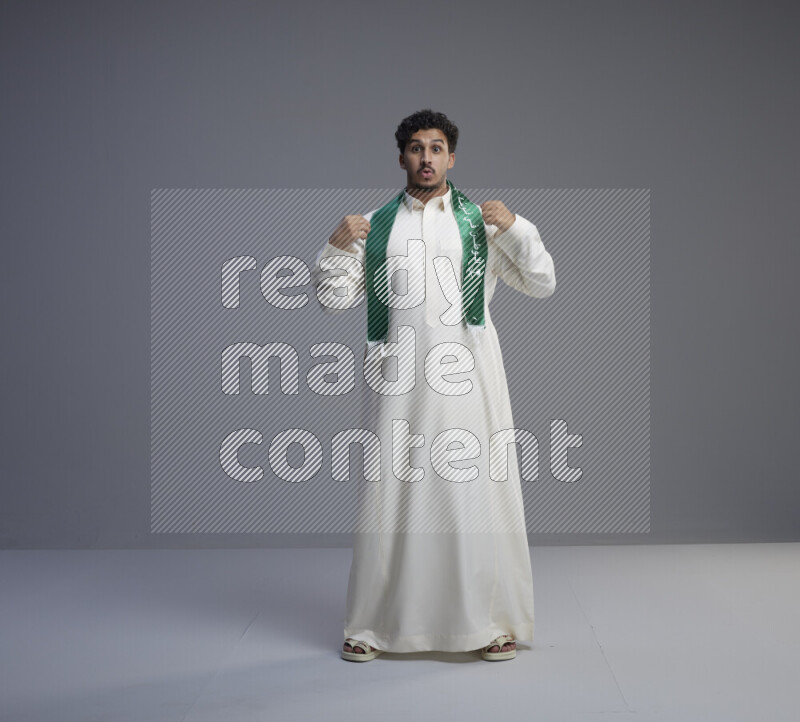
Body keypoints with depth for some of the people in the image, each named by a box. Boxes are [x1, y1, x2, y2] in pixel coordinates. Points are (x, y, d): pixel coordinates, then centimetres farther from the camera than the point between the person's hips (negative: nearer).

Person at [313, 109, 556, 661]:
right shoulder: (375, 226, 11)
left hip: (468, 380, 0)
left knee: (476, 495, 1)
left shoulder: (483, 222, 9)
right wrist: (336, 247, -6)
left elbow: (543, 285, 6)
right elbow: (335, 300, 10)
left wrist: (517, 228, -6)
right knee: (392, 495, 4)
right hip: (400, 383, 1)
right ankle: (374, 626, 16)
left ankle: (490, 623, 14)